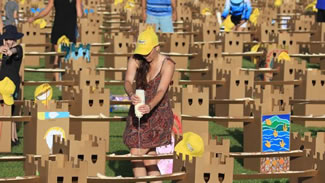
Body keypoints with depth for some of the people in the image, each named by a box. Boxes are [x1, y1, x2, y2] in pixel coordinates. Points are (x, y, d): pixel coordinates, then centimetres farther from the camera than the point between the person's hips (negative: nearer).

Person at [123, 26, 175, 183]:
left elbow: (161, 91, -26)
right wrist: (131, 95, -42)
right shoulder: (135, 60, -4)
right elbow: (128, 81, -18)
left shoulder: (167, 64, -15)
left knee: (137, 155, -12)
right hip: (137, 113, 4)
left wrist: (150, 106, -45)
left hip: (158, 113, -4)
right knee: (149, 158, 4)